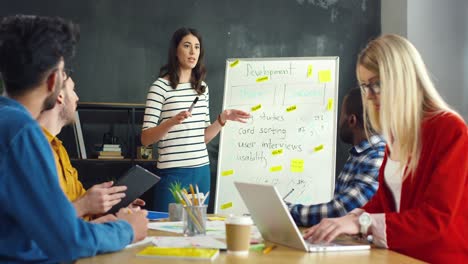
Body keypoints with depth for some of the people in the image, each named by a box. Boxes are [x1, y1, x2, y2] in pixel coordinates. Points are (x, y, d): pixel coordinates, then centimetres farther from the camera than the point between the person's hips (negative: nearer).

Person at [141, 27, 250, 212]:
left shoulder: (202, 87, 12)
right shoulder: (161, 86, -7)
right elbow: (145, 139, -9)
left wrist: (222, 119, 1)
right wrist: (172, 122, -23)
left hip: (202, 171, 6)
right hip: (173, 173, -6)